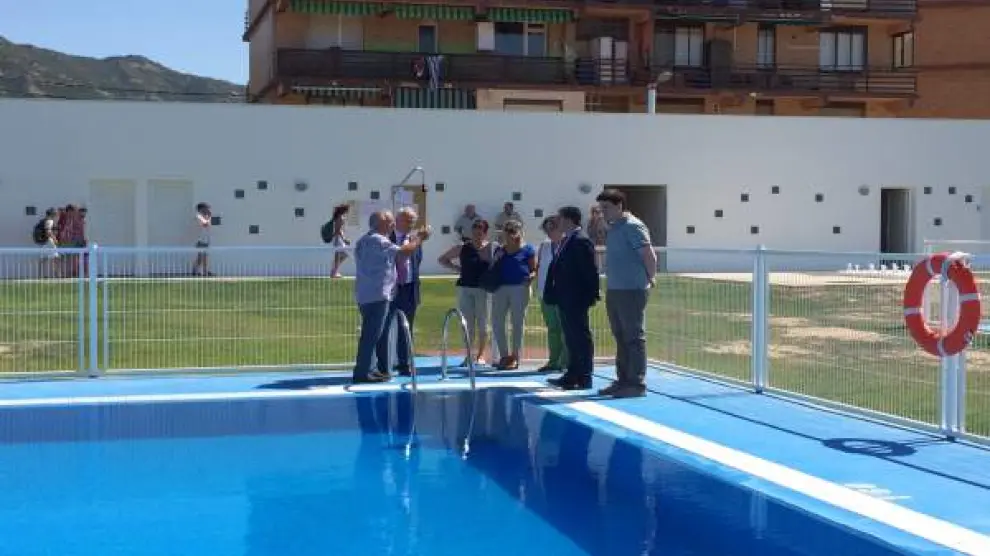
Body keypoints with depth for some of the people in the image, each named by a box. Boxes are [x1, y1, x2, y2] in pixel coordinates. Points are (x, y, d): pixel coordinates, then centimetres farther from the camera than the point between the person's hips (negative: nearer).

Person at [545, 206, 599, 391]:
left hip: (576, 300, -10)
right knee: (571, 338, 14)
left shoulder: (581, 241, -15)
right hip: (565, 299, 10)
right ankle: (572, 376, 21)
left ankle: (584, 378, 2)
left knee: (581, 337, -3)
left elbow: (590, 270, -18)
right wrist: (552, 292, 15)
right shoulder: (565, 240, 15)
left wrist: (592, 295, -18)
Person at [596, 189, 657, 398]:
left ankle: (637, 384, -1)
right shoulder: (614, 228, 15)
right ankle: (623, 380, 22)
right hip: (614, 290, 9)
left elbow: (649, 256, -17)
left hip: (631, 291, -9)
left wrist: (649, 279, -5)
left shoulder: (632, 226, -13)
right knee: (621, 338, 14)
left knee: (634, 338, -5)